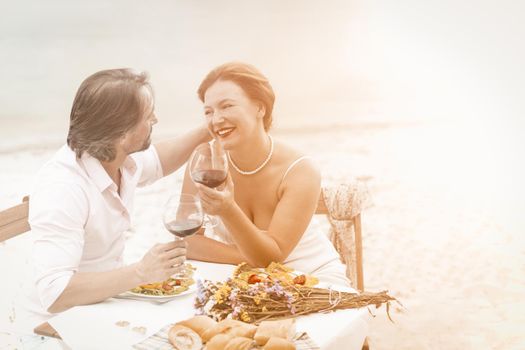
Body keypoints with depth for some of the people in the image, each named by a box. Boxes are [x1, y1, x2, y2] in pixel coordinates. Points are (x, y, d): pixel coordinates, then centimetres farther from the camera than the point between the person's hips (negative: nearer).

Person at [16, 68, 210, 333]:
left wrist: (206, 132, 12)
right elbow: (54, 293, -34)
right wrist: (142, 273, -37)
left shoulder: (121, 159, -3)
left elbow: (157, 161, 22)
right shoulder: (61, 188, -29)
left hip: (107, 306, 8)